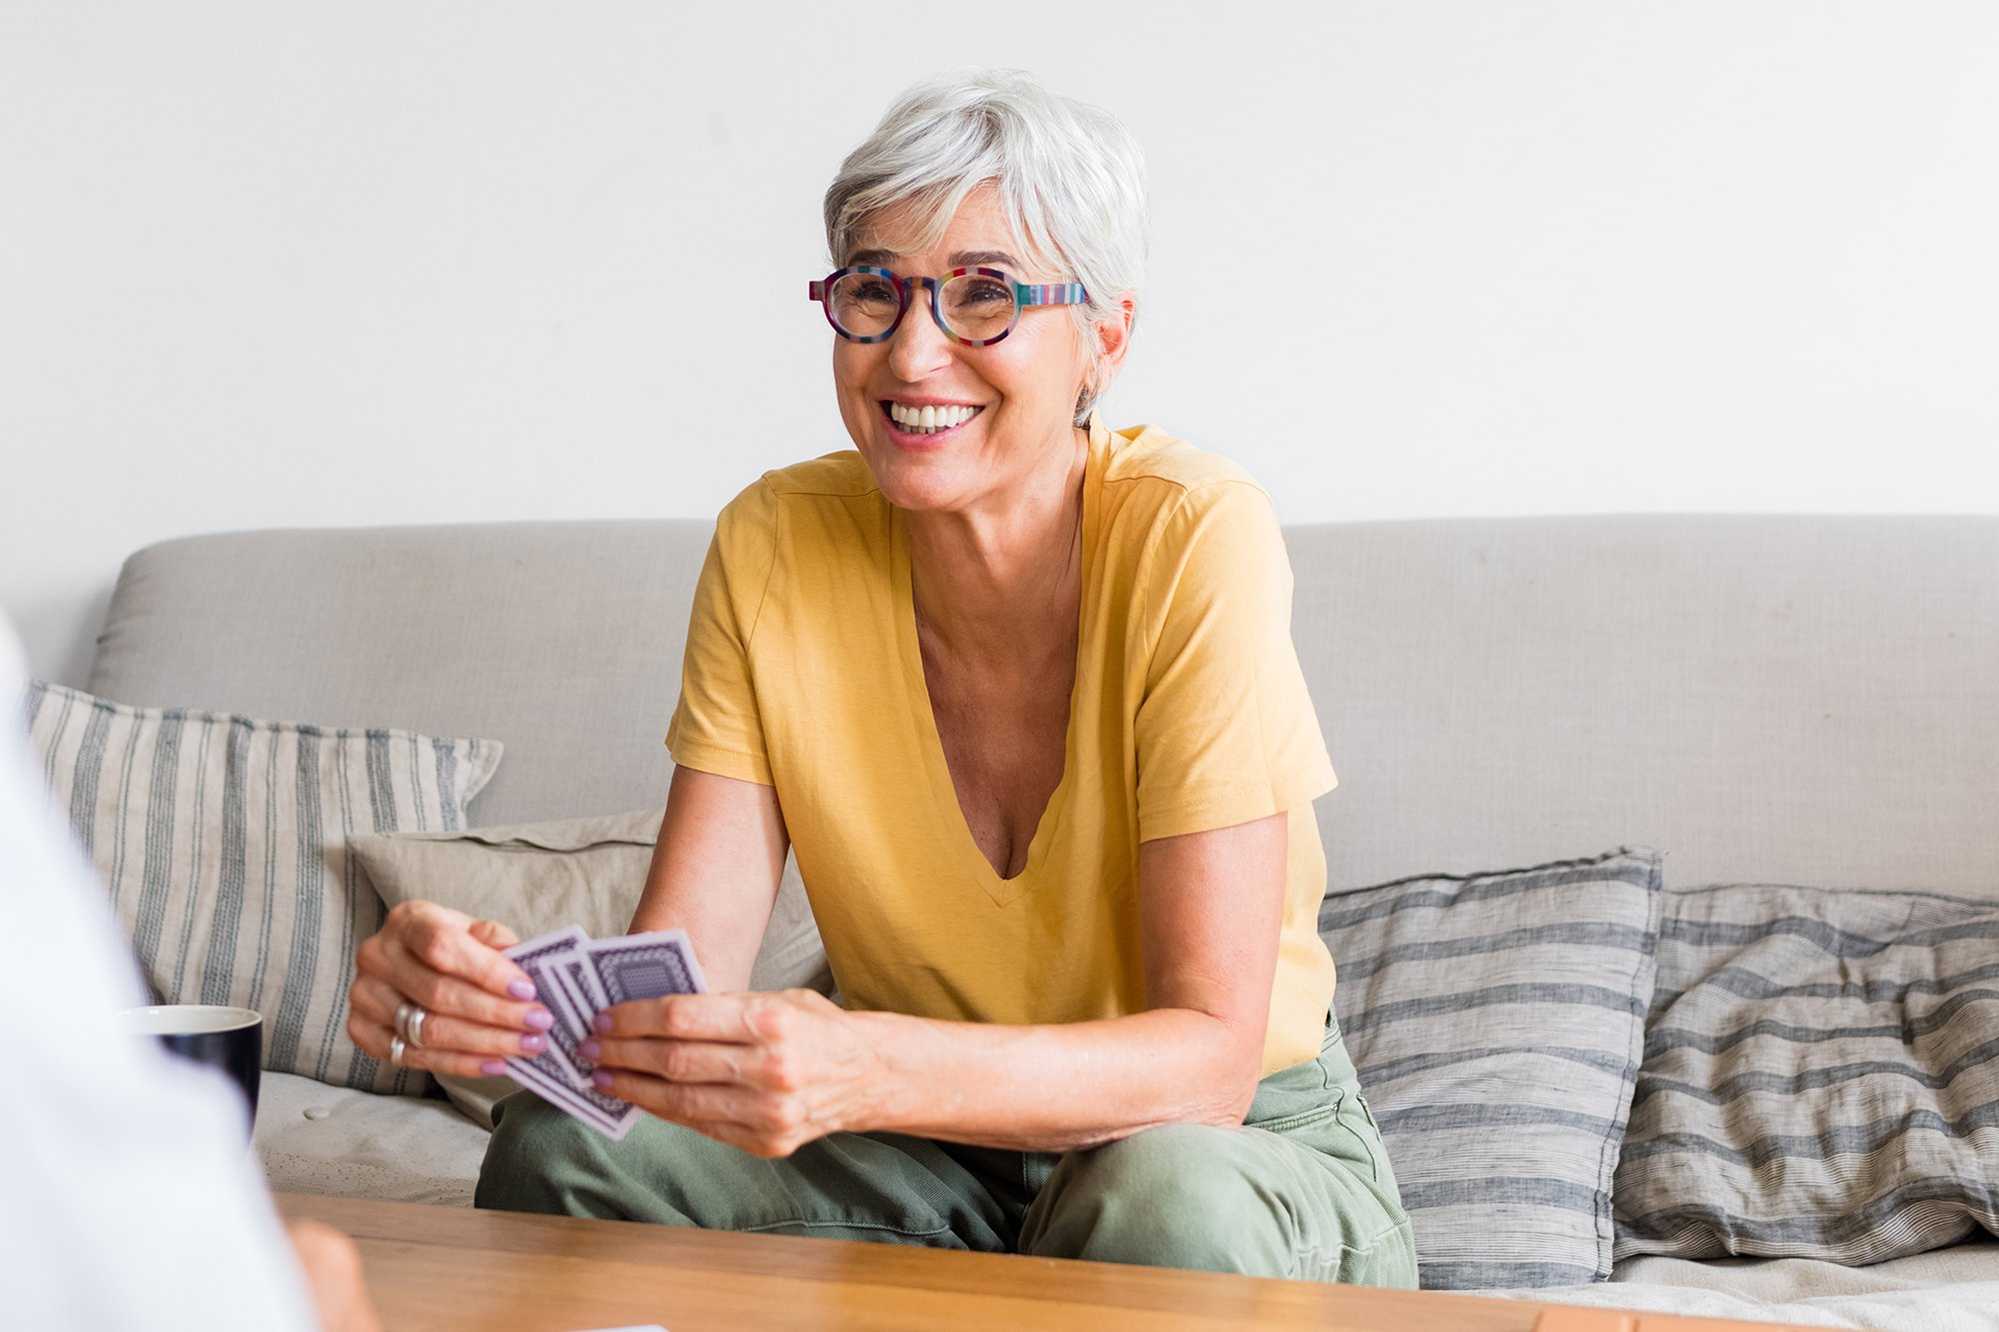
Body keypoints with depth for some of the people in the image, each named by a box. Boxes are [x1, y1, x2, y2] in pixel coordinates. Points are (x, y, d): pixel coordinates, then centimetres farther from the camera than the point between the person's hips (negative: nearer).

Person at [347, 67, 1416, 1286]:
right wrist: (501, 992, -37)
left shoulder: (1194, 542, -22)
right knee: (563, 1147, -21)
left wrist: (865, 1071, -44)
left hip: (1247, 1146, -2)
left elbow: (1208, 1054, -27)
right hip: (932, 1159, 3)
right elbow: (680, 975, -14)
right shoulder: (775, 548, -9)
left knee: (1164, 1203, -36)